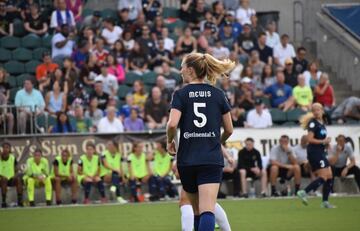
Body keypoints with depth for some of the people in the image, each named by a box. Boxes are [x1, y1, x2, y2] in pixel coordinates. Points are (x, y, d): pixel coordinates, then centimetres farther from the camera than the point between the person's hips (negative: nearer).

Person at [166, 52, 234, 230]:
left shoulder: (181, 94, -1)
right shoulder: (218, 94, 6)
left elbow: (172, 124, -15)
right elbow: (229, 129, 9)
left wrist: (170, 142, 4)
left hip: (187, 160, 0)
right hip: (212, 159, 0)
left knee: (197, 210, 16)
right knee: (207, 210, -13)